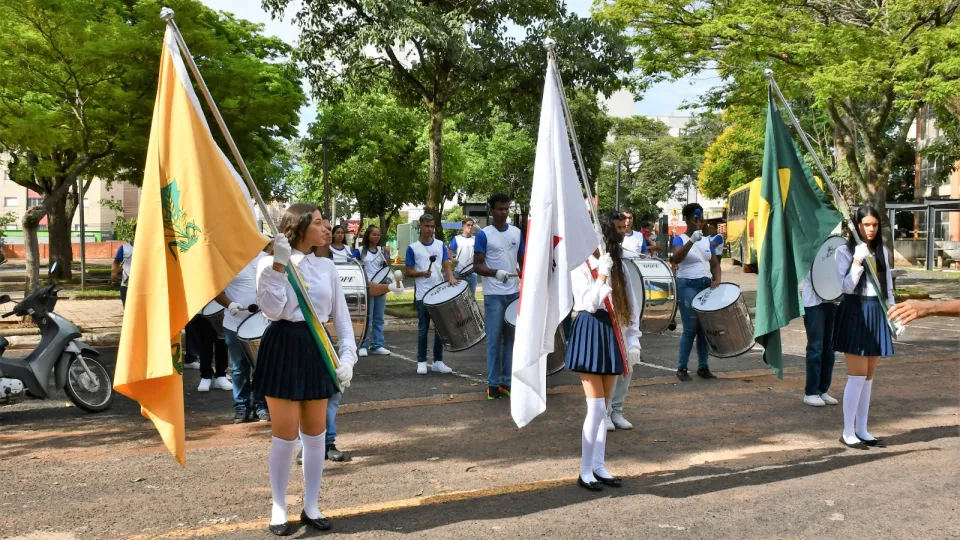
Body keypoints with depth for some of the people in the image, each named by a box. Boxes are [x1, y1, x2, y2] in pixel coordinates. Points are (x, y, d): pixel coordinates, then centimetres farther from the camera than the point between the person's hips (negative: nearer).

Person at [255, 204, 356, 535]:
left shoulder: (326, 267, 8)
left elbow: (341, 315, 9)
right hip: (283, 349, -4)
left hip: (317, 350, 4)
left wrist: (348, 356, -2)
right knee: (285, 435, 1)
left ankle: (311, 507, 24)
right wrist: (280, 265, -20)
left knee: (315, 433, 10)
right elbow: (272, 310, -18)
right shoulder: (269, 264, -5)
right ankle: (279, 509, 17)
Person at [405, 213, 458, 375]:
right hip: (422, 295, -3)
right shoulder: (413, 248, 0)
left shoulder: (440, 245, 9)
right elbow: (407, 271, 0)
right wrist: (421, 273, -19)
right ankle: (421, 362, 11)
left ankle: (438, 361, 16)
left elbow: (446, 264, 3)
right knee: (423, 329, 2)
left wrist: (451, 277, -18)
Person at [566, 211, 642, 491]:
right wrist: (602, 274, -20)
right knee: (596, 407, -8)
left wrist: (632, 340, 4)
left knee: (603, 407, 11)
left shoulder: (618, 267, 9)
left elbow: (631, 306, 10)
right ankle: (585, 472, 2)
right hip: (590, 335, -6)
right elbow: (589, 303, -17)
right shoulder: (580, 266, -6)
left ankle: (598, 466, 20)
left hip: (612, 336, 6)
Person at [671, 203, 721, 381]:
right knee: (690, 329, -8)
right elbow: (676, 259, -23)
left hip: (706, 285, 5)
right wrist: (691, 240, -34)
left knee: (705, 328, 6)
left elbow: (715, 264, 14)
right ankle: (682, 368, 1)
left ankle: (703, 367, 13)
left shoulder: (707, 240, 13)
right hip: (688, 286, -5)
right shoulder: (680, 239, -4)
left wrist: (717, 279, -5)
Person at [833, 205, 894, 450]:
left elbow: (888, 287, 16)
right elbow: (846, 287, -12)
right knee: (857, 376, -7)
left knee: (868, 377, 9)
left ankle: (862, 430, 17)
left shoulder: (882, 252, 11)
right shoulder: (845, 251, -5)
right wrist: (858, 261, -21)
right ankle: (848, 432, 1)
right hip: (854, 313, -6)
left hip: (876, 313, 6)